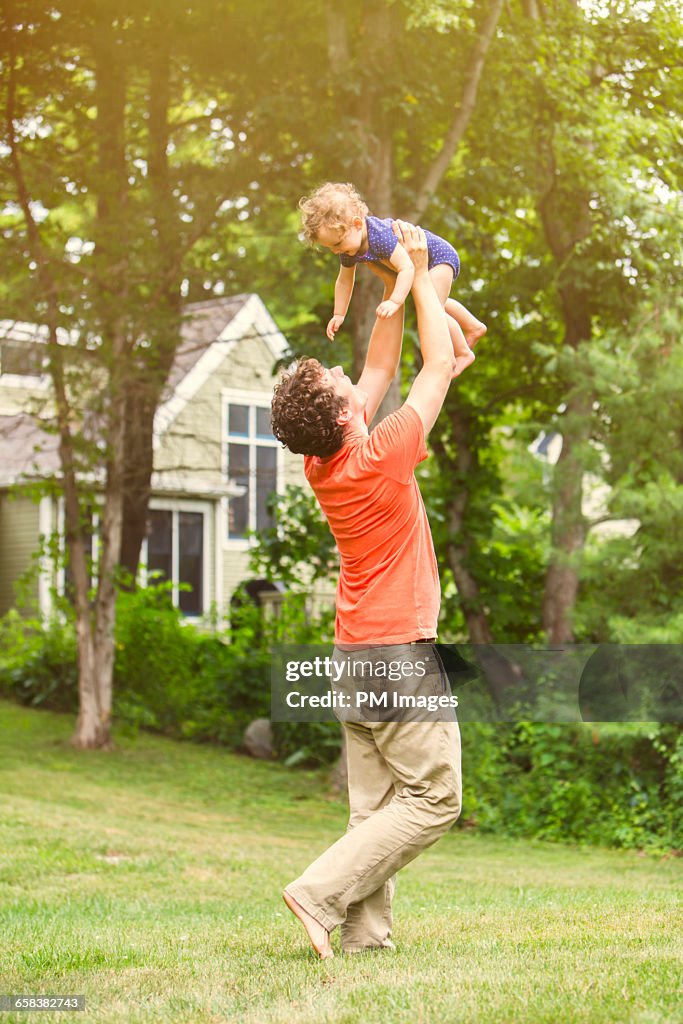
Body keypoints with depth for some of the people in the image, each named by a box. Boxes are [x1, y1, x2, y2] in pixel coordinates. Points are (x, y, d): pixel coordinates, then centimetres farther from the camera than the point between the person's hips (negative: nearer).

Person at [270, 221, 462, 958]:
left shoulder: (321, 467, 2)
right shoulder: (381, 459, -18)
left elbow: (380, 368, 14)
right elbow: (438, 365, -7)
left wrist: (392, 287, 16)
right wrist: (417, 274, 3)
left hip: (354, 651, 8)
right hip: (402, 654, -8)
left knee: (375, 808, 7)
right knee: (432, 799, -2)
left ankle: (365, 934, 3)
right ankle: (319, 893, -11)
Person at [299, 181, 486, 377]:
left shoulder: (380, 236, -43)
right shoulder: (348, 248, -15)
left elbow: (407, 268, -50)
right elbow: (344, 280, 0)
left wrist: (395, 301, -58)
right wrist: (339, 315, 0)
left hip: (439, 256, -10)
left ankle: (463, 353, 3)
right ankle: (473, 327, 53)